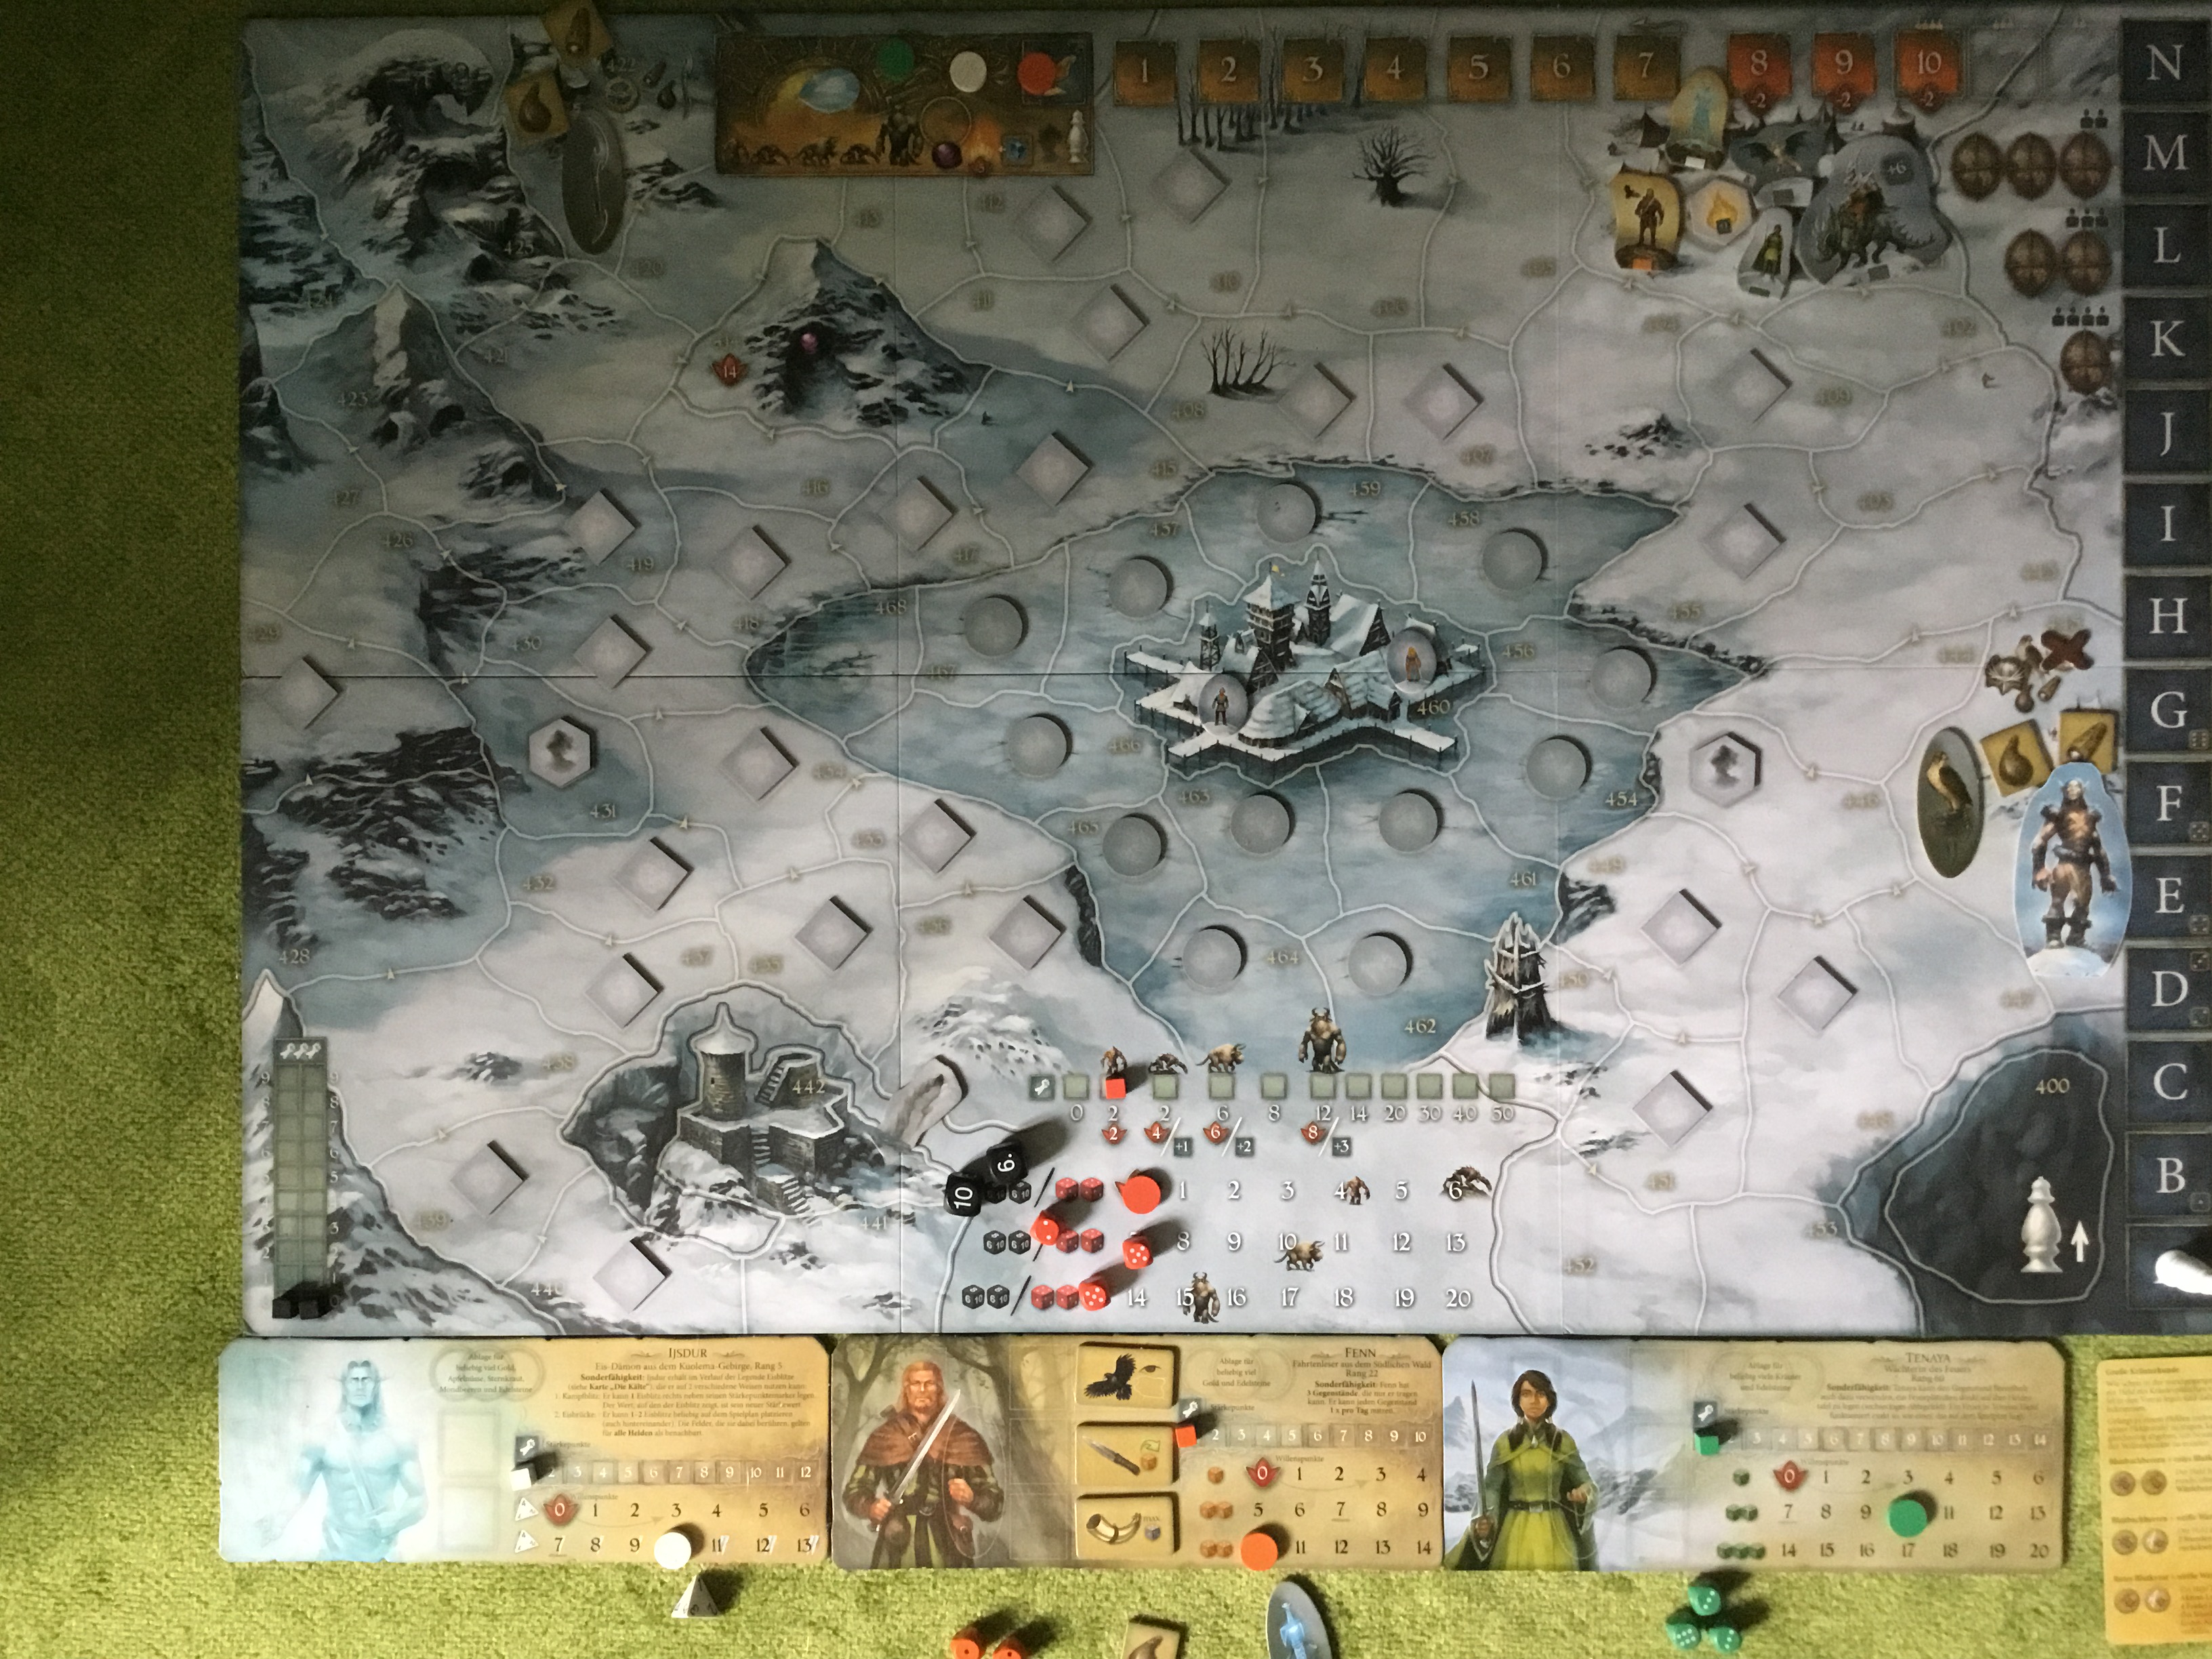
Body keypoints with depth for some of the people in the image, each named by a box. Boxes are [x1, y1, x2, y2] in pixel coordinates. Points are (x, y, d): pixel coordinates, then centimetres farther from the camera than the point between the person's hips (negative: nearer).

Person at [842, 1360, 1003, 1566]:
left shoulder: (964, 1438, 8)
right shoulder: (883, 1437, 9)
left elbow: (994, 1503, 8)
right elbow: (854, 1490, 11)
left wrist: (971, 1498, -13)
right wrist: (871, 1507, -10)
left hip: (948, 1552, 0)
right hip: (897, 1551, 0)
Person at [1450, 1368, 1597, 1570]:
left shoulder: (1564, 1441, 1)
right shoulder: (1505, 1442, 0)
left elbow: (1584, 1480, 2)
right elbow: (1491, 1487, -4)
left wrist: (1584, 1492, -21)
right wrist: (1485, 1519, -22)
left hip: (1554, 1528, 0)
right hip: (1515, 1528, 0)